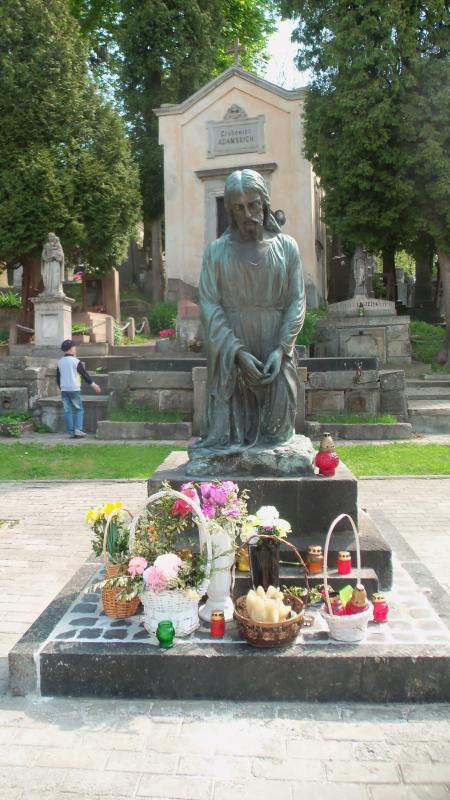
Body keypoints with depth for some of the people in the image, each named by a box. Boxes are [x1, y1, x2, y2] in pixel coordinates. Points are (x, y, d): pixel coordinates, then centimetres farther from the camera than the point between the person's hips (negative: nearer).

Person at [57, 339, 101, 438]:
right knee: (79, 409, 4)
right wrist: (93, 384, 4)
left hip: (64, 389, 5)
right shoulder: (76, 361, -8)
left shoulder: (60, 362, 8)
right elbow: (84, 374, -5)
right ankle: (78, 430, -7)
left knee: (67, 411, 6)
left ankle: (71, 432, 6)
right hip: (74, 389, -5)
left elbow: (58, 377, 14)